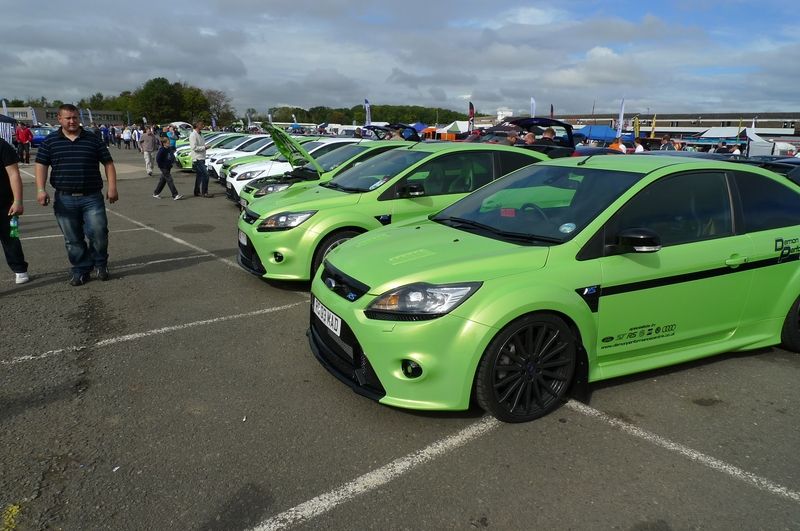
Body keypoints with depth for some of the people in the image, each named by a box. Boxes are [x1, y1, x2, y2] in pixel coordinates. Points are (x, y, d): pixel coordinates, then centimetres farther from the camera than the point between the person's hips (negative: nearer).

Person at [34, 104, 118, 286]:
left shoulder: (92, 139, 5)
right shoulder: (50, 141, 7)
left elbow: (108, 163, 6)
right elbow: (41, 165, 5)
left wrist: (112, 187, -4)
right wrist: (40, 189, -7)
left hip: (92, 197, -1)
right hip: (65, 199, 1)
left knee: (98, 233, -8)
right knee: (73, 239, 6)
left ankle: (100, 264, 17)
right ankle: (81, 270, 18)